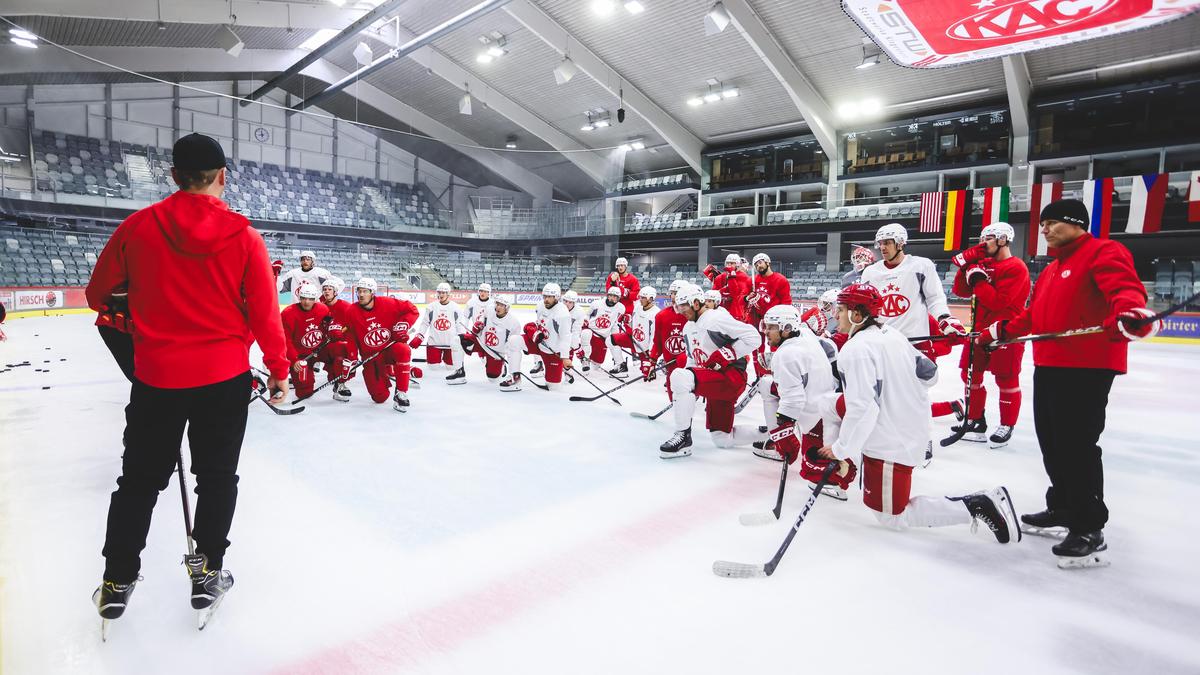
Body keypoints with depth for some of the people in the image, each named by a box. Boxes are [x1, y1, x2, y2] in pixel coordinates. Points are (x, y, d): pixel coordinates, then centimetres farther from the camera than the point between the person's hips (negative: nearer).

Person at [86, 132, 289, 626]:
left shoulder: (138, 227, -5)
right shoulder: (243, 236, -9)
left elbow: (98, 293, 7)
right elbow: (265, 314, -8)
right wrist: (278, 371, 3)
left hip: (155, 376, 2)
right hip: (225, 377, -1)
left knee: (140, 478, 17)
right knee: (217, 476, 14)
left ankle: (117, 581, 27)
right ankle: (208, 570, 22)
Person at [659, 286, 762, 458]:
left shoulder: (717, 318, -13)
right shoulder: (688, 328, 16)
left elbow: (753, 337, -16)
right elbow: (692, 359, 21)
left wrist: (727, 354, -20)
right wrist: (688, 391, 8)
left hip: (731, 377, -10)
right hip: (715, 384, 10)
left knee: (679, 377, -30)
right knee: (722, 440, 11)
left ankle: (683, 437, -21)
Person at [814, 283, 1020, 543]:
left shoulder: (855, 349, -24)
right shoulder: (892, 334, 3)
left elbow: (863, 408, -29)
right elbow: (929, 374, 12)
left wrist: (841, 449, -18)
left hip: (889, 444, -9)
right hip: (914, 428, 9)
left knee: (891, 516, 6)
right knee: (830, 405, 19)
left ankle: (977, 505, -2)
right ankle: (834, 468, 27)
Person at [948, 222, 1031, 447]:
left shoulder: (1016, 268, -14)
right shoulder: (984, 263, 11)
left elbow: (998, 302, -24)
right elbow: (961, 291, 8)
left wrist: (978, 279, -19)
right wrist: (966, 265, -3)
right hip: (980, 329, 8)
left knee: (1006, 381, 2)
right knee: (971, 375, 10)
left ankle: (1006, 427, 15)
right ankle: (976, 422, 21)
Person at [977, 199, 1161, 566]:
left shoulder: (1104, 253, -6)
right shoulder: (1051, 270, 23)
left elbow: (1123, 288, -24)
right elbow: (1034, 314, 27)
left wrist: (1131, 313, -43)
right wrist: (1000, 330, 21)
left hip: (1087, 367, -9)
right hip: (1048, 366, 10)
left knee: (1077, 445, -8)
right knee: (1052, 441, 15)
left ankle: (1089, 529, 3)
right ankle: (1063, 508, 30)